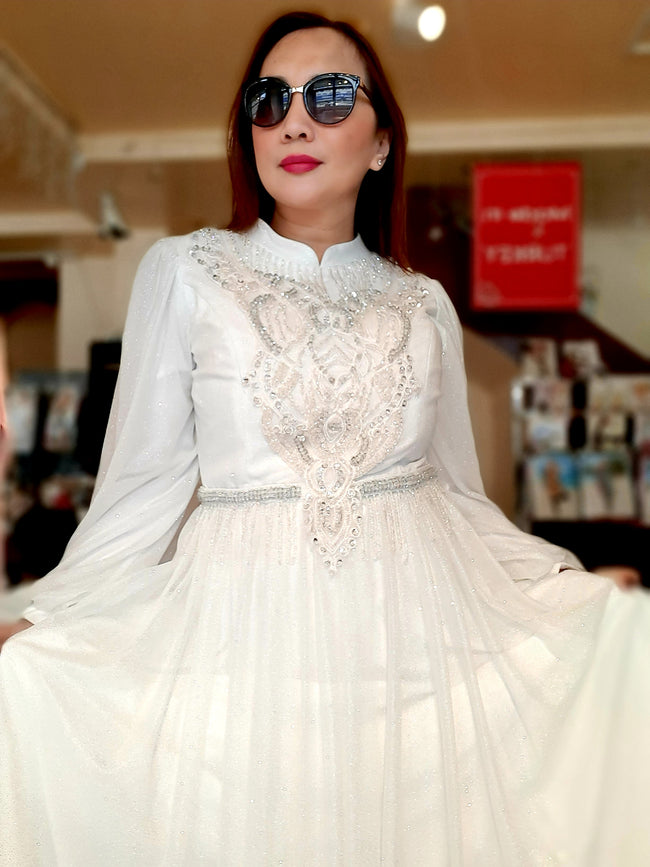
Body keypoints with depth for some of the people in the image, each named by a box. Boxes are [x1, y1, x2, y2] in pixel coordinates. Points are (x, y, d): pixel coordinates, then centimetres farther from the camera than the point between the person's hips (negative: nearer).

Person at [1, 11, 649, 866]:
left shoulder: (425, 304, 8)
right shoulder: (185, 272, 2)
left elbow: (461, 495, 12)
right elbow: (144, 488, -1)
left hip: (417, 625, 2)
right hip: (247, 628, -2)